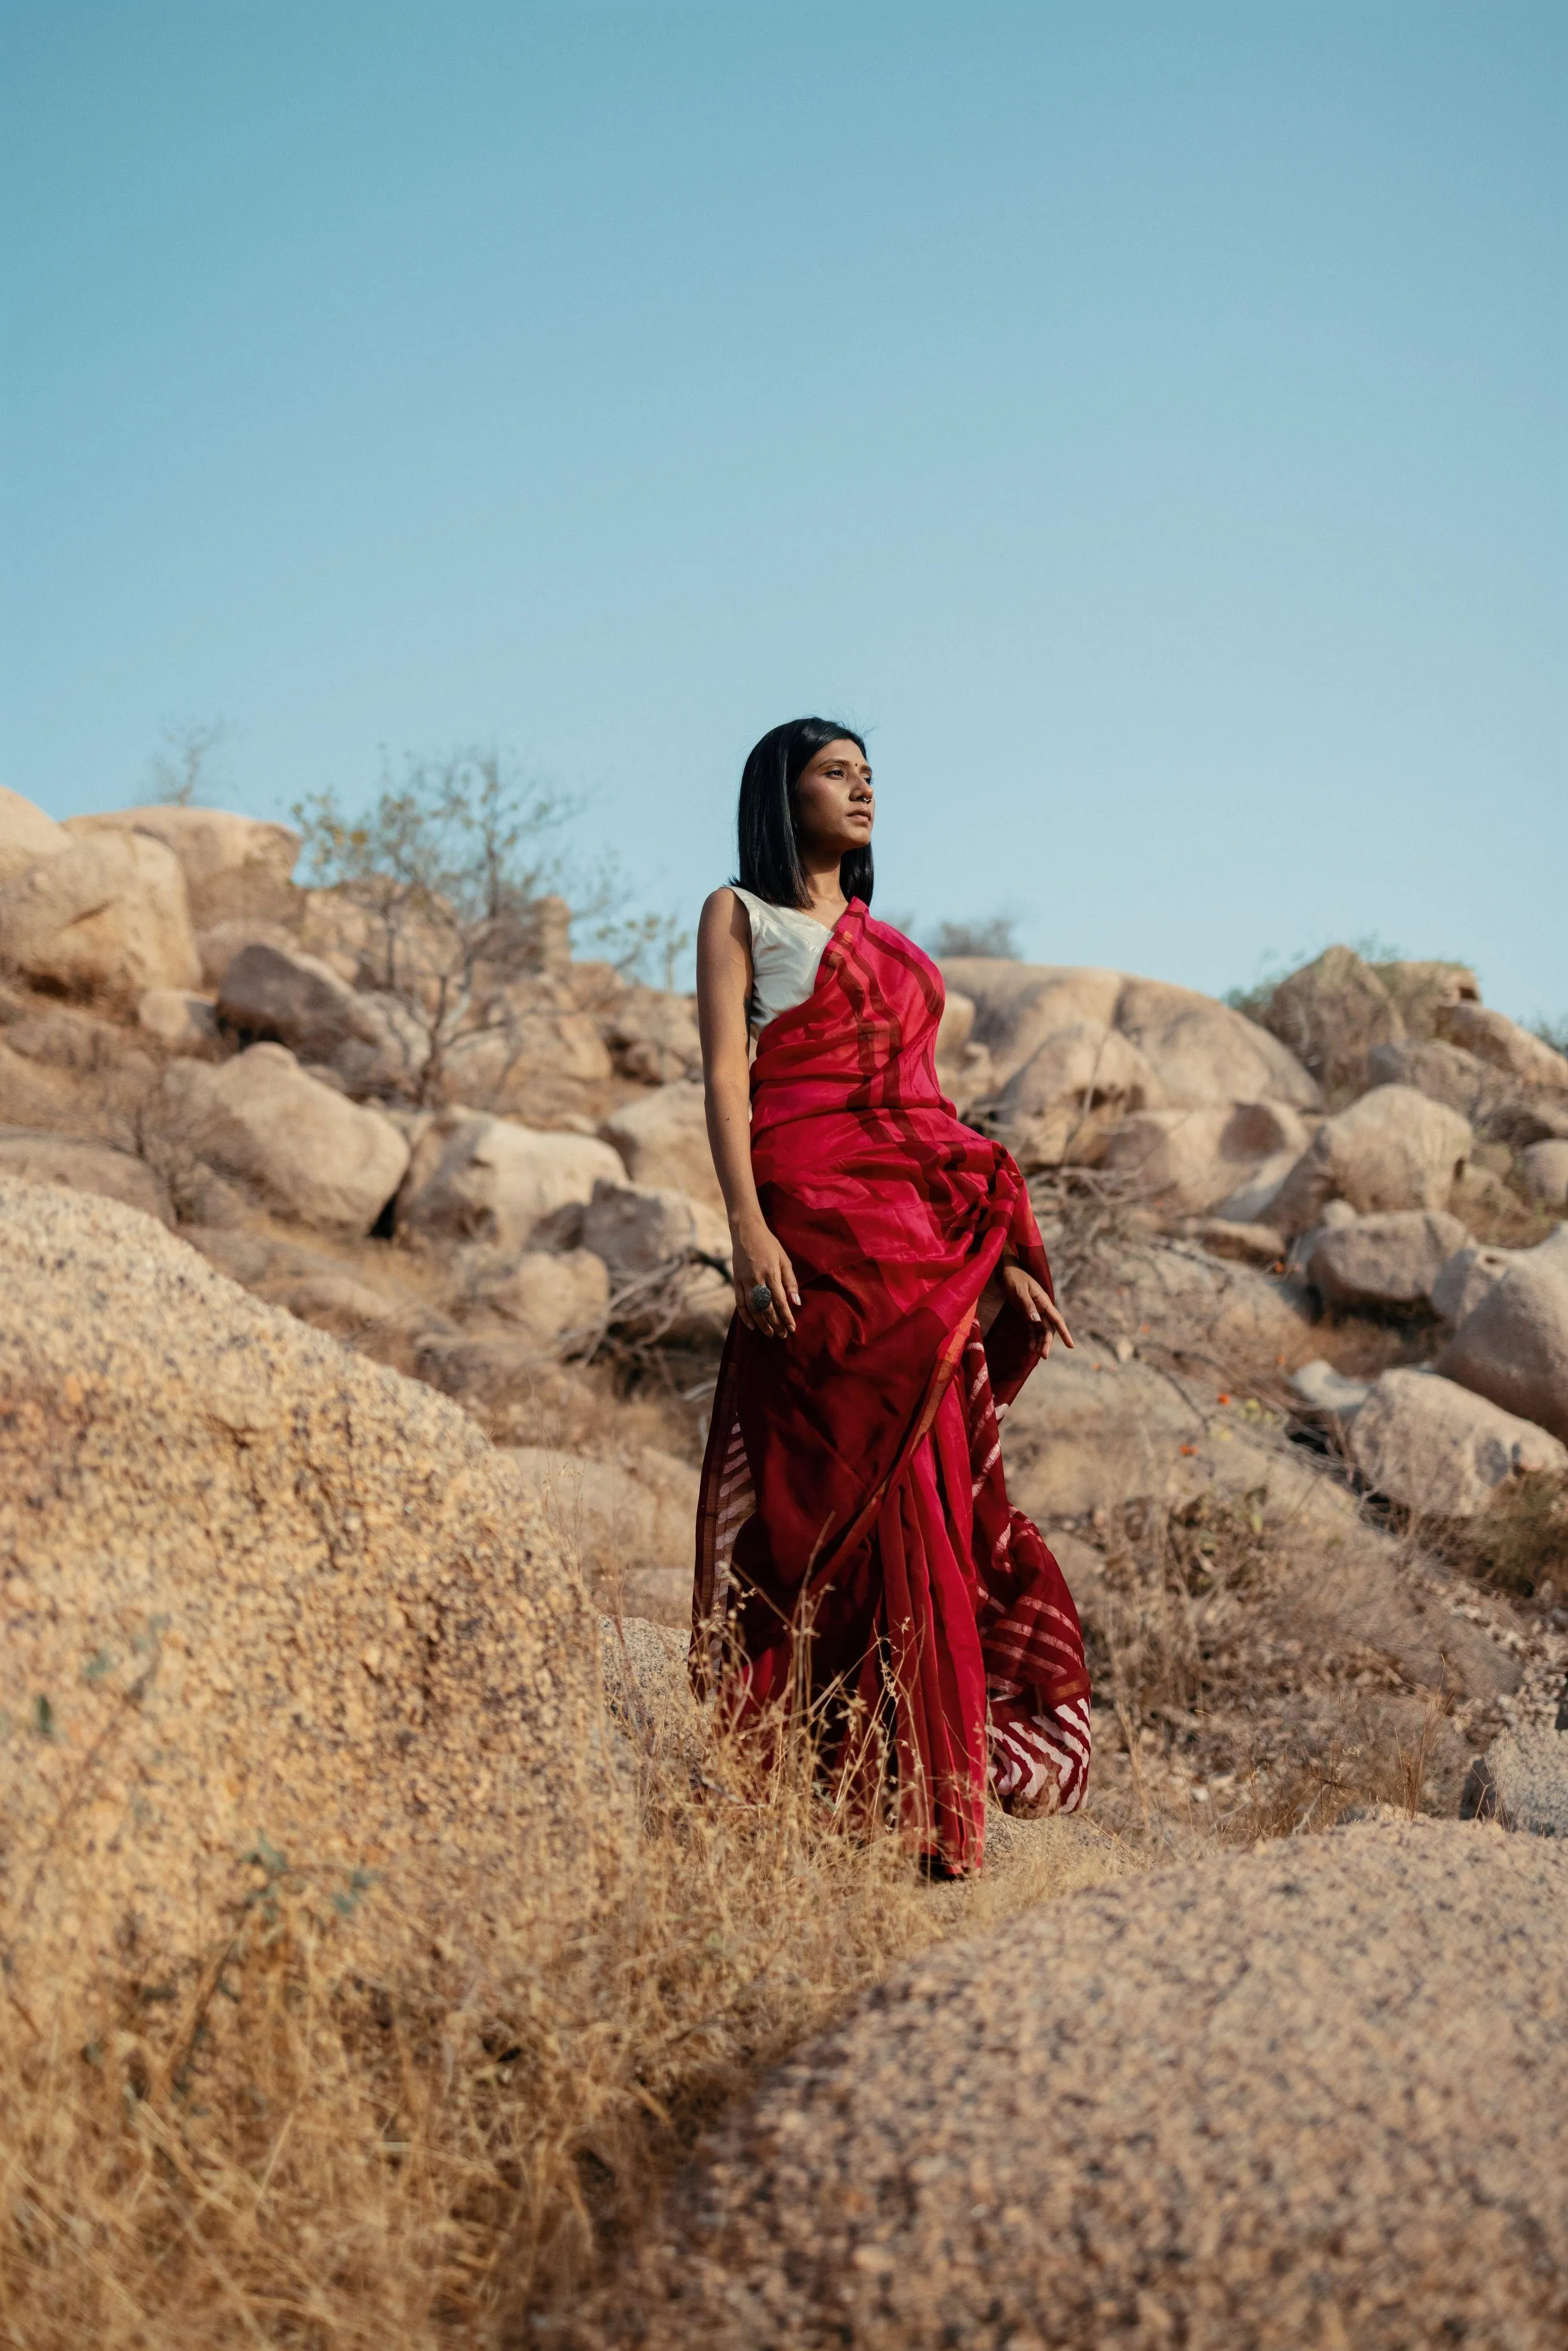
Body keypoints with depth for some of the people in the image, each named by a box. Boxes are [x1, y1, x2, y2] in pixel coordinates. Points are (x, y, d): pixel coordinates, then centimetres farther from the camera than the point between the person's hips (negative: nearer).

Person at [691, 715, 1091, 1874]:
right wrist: (750, 1228, -17)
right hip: (818, 1217, -5)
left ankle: (936, 1781, 6)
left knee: (926, 1490, 2)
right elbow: (725, 1077, -3)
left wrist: (1003, 1256, 16)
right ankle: (838, 1778, -3)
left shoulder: (889, 940, 25)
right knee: (840, 1484, -8)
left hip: (929, 1233, 6)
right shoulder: (742, 915, 8)